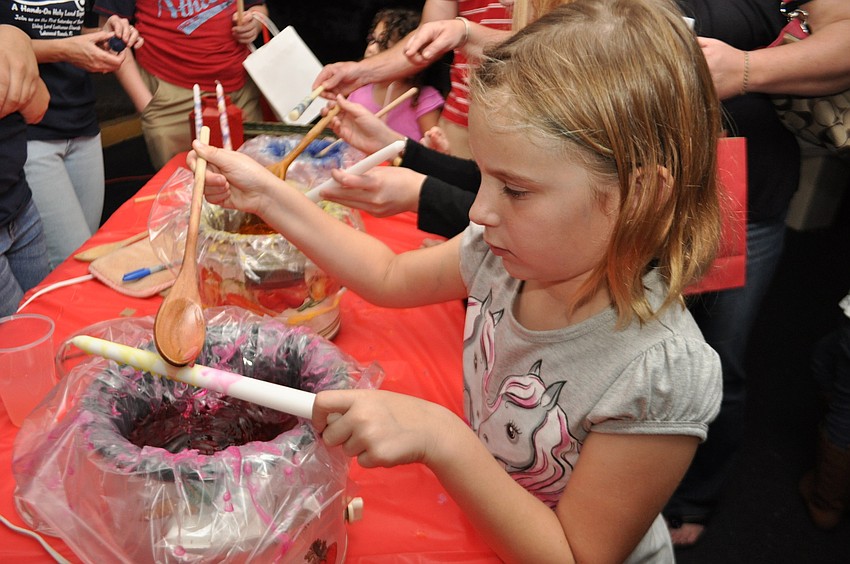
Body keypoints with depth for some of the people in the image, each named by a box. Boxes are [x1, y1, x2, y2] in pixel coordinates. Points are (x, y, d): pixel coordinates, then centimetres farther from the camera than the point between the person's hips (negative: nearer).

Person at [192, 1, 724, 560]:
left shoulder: (663, 376, -33)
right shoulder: (509, 251, -15)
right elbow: (393, 277, 3)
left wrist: (441, 439, -37)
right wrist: (268, 195, -2)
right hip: (475, 517, 4)